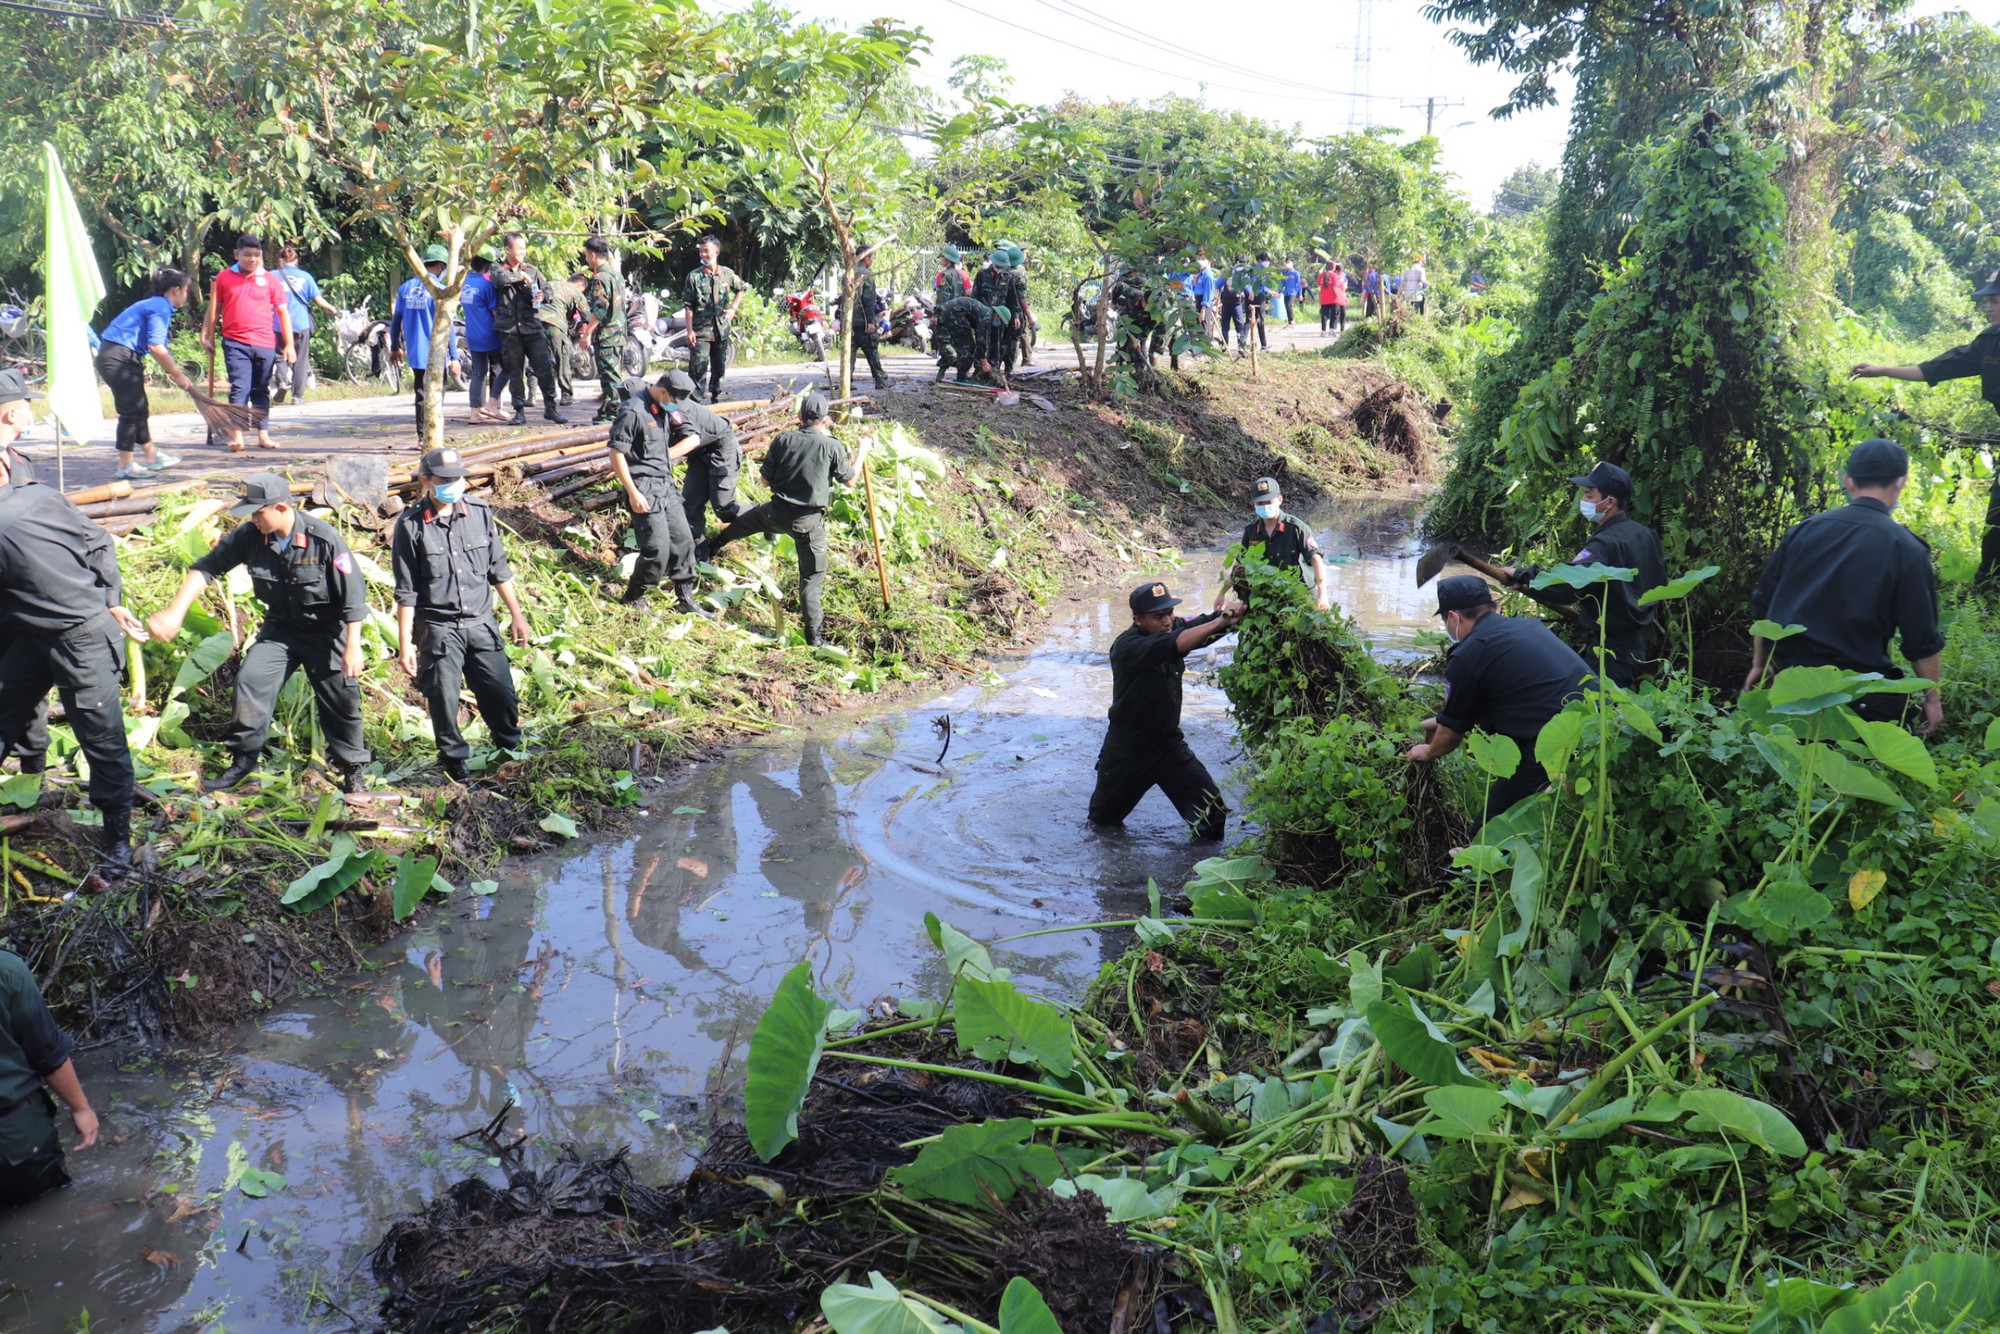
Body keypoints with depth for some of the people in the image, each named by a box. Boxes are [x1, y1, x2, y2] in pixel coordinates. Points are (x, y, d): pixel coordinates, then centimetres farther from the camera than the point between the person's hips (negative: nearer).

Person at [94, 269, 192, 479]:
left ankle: (152, 457, 27)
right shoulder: (160, 308, -13)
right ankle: (125, 466, -2)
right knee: (131, 411, -6)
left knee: (141, 409, 17)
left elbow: (160, 349, 21)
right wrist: (177, 374, -15)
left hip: (111, 357, 10)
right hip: (119, 358, -10)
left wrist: (177, 372, 17)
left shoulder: (154, 305, 18)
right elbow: (155, 347, -22)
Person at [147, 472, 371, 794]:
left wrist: (352, 646, -19)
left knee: (341, 700, 0)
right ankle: (244, 758, 6)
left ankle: (352, 771, 16)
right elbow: (206, 568, -4)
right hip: (280, 627, 4)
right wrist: (175, 611, -14)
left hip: (326, 631, -4)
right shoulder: (249, 537, -11)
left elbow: (352, 595, -19)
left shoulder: (324, 539, -24)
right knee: (250, 680, -9)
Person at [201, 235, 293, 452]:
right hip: (235, 343, -1)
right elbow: (214, 309, 12)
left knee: (261, 391, 10)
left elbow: (283, 312, 7)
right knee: (239, 388, -10)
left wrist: (289, 344, 3)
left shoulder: (270, 280, 6)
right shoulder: (224, 278, 6)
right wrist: (207, 336, 8)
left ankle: (263, 435, 16)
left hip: (265, 344, 1)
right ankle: (236, 436, -13)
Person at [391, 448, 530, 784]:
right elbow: (407, 592, -5)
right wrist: (405, 644, -6)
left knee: (502, 693, 7)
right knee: (444, 699, 4)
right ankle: (454, 760, 26)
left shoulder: (480, 512, 1)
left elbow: (499, 569, 11)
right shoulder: (411, 526, -8)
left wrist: (516, 613, 13)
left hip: (481, 622, 3)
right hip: (438, 628, -3)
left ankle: (511, 747, 32)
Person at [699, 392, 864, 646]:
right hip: (810, 521, -2)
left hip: (778, 513, 3)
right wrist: (862, 452, 18)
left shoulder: (783, 440, -5)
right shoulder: (832, 446, -11)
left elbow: (765, 479, 2)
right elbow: (849, 479, 4)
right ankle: (813, 632, 2)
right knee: (812, 575, 5)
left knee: (751, 516, 34)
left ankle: (711, 547, 50)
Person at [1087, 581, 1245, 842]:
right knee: (1104, 818, 17)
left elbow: (1204, 623, -23)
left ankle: (1209, 839, 21)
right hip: (1127, 749, -4)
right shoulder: (1127, 647, -25)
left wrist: (1232, 614, -45)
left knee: (1212, 810, -9)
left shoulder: (1174, 629, -7)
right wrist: (1220, 621, -49)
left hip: (1168, 742, 4)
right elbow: (1171, 645, -42)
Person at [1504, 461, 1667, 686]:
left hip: (1612, 651, -10)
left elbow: (1566, 586, -35)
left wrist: (1522, 575, -25)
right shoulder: (1646, 534, 6)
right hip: (1640, 643, 10)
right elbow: (1659, 581, 18)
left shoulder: (1606, 544, -23)